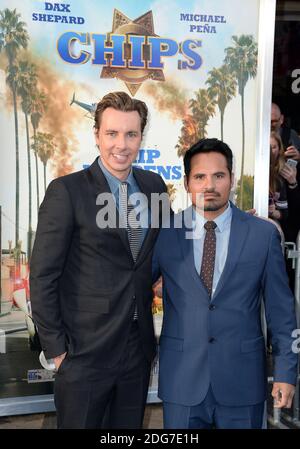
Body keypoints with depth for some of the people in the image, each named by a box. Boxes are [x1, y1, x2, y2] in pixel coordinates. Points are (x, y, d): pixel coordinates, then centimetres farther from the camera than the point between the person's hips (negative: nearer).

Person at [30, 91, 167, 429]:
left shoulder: (154, 185, 3)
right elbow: (43, 276, -12)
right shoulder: (66, 191, -13)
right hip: (85, 351, -4)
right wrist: (55, 347, -11)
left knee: (129, 428, 20)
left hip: (138, 347, 5)